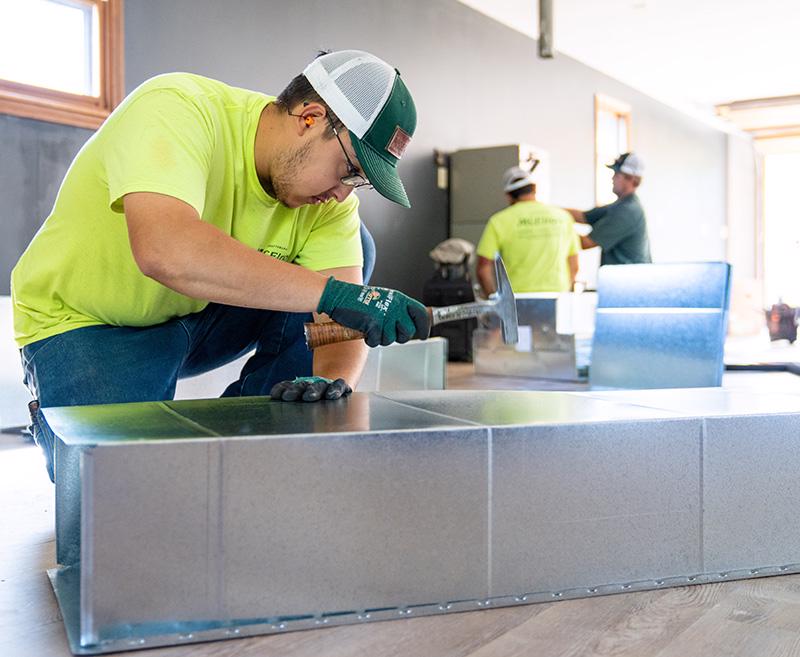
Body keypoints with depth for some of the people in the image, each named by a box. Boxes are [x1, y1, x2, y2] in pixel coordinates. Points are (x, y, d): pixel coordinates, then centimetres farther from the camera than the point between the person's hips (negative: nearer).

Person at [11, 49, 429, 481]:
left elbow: (343, 316, -15)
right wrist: (330, 293, -49)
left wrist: (334, 379, -38)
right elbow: (164, 251, -47)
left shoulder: (329, 196, -11)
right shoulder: (176, 110, -29)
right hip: (86, 327, -5)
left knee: (351, 253, -12)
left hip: (206, 317, 5)